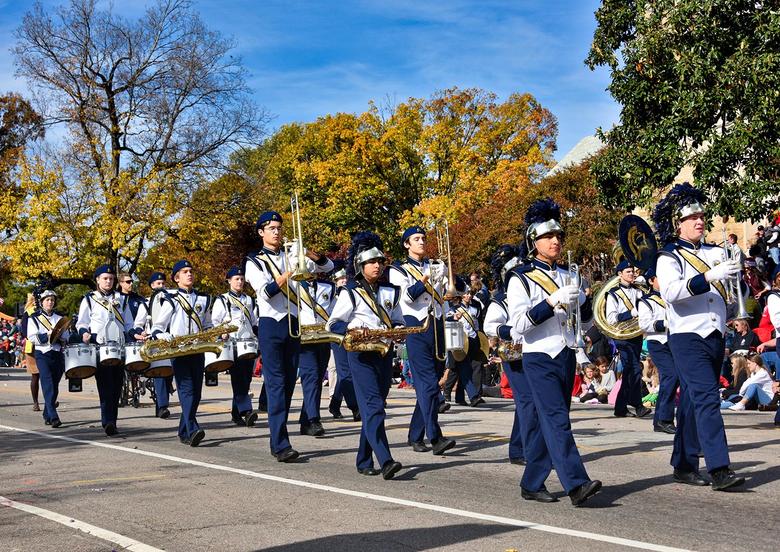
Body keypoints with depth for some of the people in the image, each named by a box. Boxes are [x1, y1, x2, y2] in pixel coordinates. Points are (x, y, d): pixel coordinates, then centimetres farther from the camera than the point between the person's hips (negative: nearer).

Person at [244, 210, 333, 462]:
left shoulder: (292, 256, 13)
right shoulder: (254, 261, 2)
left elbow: (327, 266, 9)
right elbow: (265, 292, -14)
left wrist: (311, 255, -11)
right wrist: (289, 274, -30)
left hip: (293, 323, 5)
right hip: (271, 325, -4)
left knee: (289, 382, 7)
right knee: (276, 383, -10)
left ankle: (277, 442, 16)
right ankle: (281, 444, -14)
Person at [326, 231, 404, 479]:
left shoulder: (390, 292, 14)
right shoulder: (350, 293, -1)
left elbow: (398, 322, 20)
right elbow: (332, 324, -3)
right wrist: (353, 329, -22)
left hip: (384, 354, 6)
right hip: (361, 355, -6)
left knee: (373, 408, 9)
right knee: (373, 407, -16)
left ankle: (364, 461, 18)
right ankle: (385, 462, -25)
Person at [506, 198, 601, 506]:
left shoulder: (566, 277, 15)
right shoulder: (521, 279, -4)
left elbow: (587, 319, 16)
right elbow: (519, 324, -14)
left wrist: (582, 300, -5)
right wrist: (551, 302, -22)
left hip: (566, 357, 6)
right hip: (540, 358, -6)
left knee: (545, 423, 8)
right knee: (556, 420, -15)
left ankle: (532, 484, 16)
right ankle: (576, 484, -20)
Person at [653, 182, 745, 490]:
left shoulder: (715, 252, 14)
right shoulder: (669, 258, -5)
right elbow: (670, 293, -23)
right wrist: (708, 277, -31)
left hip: (715, 338, 6)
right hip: (688, 338, -6)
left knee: (692, 403, 11)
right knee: (707, 399, -16)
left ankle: (684, 465, 18)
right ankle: (719, 470, -19)